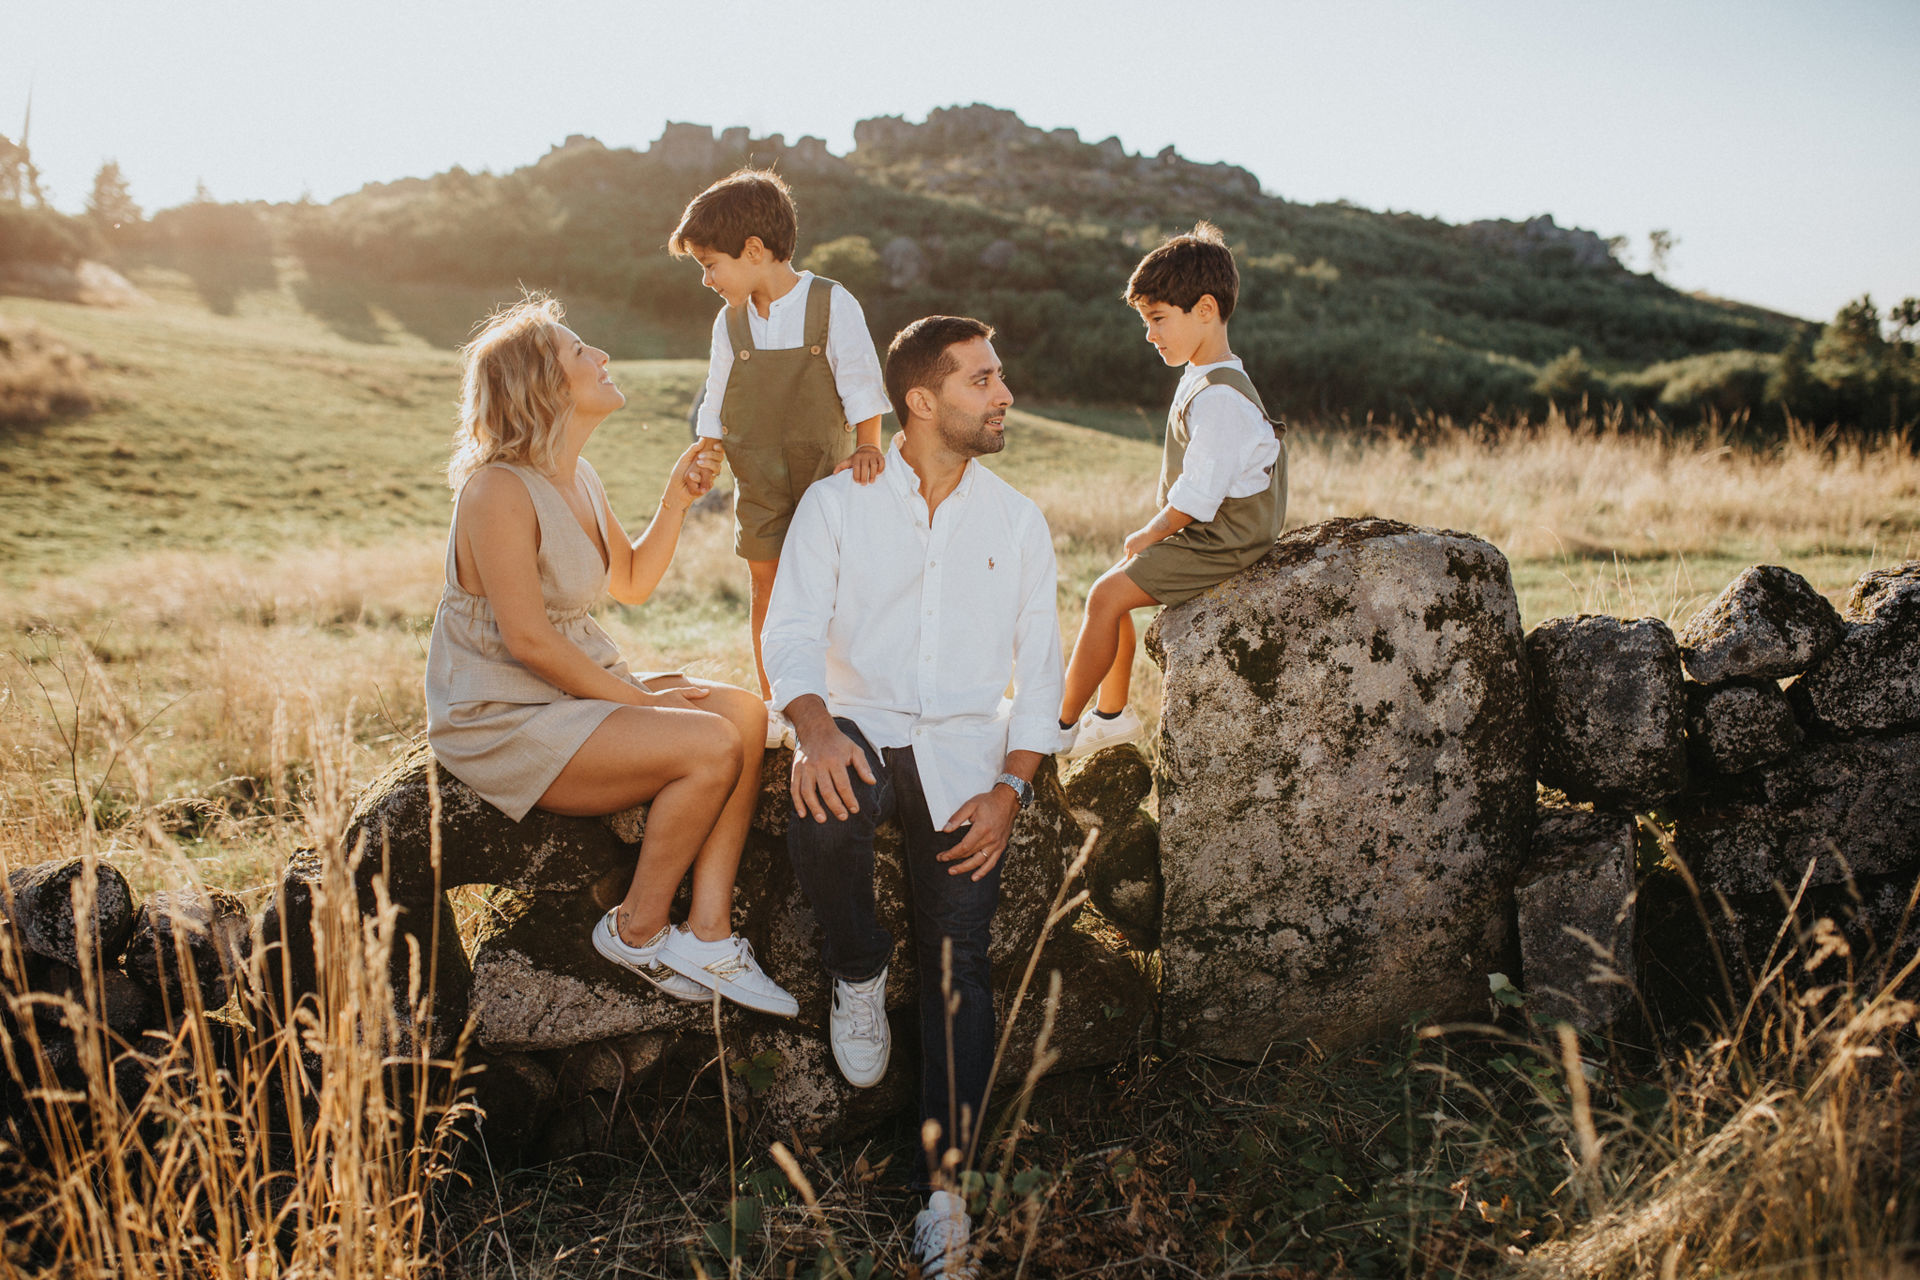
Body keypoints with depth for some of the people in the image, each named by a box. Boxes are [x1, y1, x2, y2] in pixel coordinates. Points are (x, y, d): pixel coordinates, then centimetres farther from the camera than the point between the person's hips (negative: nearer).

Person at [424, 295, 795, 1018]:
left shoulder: (577, 478, 9)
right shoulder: (500, 490, -19)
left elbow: (633, 583, 19)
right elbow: (528, 639, -22)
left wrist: (675, 504, 4)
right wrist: (637, 700, -16)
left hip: (579, 686, 9)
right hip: (502, 723, -9)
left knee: (745, 713, -9)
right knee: (710, 745, -22)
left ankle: (707, 933, -10)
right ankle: (637, 932, -2)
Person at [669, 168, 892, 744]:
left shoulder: (832, 304, -8)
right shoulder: (730, 322, 5)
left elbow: (860, 384, -11)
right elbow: (717, 407, 12)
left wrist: (867, 446, -22)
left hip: (826, 467, -3)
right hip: (758, 480, 4)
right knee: (765, 583, 7)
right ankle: (773, 705, 18)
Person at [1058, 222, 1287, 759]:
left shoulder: (1219, 398, -24)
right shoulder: (1203, 381, 10)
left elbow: (1196, 496, -25)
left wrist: (1149, 535, -10)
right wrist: (1152, 531, 10)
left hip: (1217, 543, -10)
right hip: (1203, 533, 10)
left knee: (1108, 595, -15)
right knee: (1112, 585, 12)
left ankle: (1061, 727, -4)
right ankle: (1111, 714, 22)